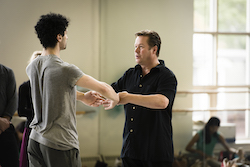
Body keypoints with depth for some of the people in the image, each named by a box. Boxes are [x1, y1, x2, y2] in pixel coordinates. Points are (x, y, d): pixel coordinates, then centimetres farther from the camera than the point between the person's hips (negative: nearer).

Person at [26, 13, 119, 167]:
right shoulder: (65, 70, -18)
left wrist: (82, 97, 25)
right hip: (59, 143, -7)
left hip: (36, 139, 8)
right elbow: (102, 88, -10)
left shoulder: (32, 67, 5)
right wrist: (116, 99, 10)